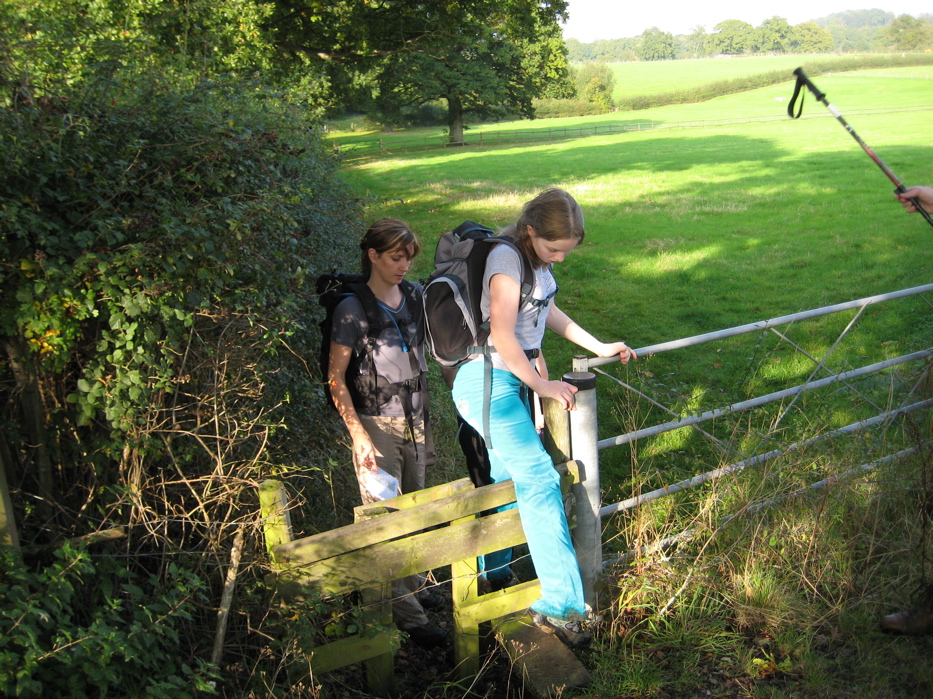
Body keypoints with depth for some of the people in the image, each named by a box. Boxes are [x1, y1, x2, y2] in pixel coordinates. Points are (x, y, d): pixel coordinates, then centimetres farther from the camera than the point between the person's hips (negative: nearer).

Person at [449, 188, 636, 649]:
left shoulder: (536, 256, 7)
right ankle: (558, 605, -10)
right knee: (539, 479, -14)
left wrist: (598, 347, 20)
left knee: (506, 480, 18)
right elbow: (502, 337, -24)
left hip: (514, 376, 9)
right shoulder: (507, 259, -20)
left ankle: (492, 575, 36)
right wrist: (542, 385, -14)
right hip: (488, 381, -9)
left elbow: (545, 311, 21)